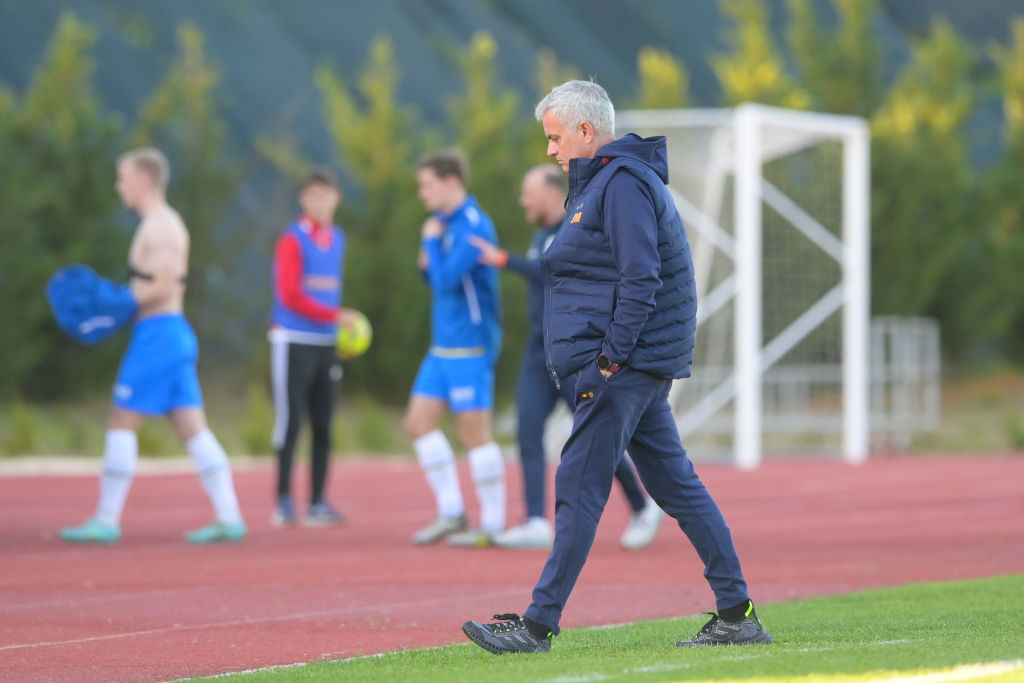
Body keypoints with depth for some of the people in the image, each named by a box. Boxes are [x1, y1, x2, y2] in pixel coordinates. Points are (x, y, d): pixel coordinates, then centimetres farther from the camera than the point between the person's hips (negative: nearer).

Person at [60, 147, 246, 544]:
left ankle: (107, 520, -3)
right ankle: (228, 516, -1)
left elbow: (164, 284, -21)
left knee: (121, 423, -5)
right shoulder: (168, 223, 20)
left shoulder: (158, 226, -11)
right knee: (192, 428, 5)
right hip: (176, 333, 10)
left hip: (157, 333, -10)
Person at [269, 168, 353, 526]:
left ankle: (317, 503, 8)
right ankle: (284, 500, 1)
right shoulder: (293, 239, -7)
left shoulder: (337, 239, 12)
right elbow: (290, 295, -13)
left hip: (325, 343, 6)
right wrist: (337, 316, -16)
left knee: (323, 425, 4)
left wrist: (338, 325, 6)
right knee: (289, 421, -5)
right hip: (293, 341, -6)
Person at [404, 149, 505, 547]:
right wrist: (426, 263, 1)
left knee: (474, 432, -5)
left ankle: (492, 524, 2)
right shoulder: (448, 223, 13)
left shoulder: (474, 226, -15)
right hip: (444, 346, 9)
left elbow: (447, 279, -23)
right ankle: (452, 513, 11)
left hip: (469, 346, -9)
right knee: (418, 422, 7)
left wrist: (431, 240, -9)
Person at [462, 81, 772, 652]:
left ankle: (538, 626, -7)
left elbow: (639, 279, -20)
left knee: (580, 490, -9)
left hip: (623, 365, -11)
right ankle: (738, 615, 10)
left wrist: (611, 358, -21)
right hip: (641, 366, 11)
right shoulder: (602, 181, 20)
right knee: (678, 486, 10)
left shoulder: (622, 182, -13)